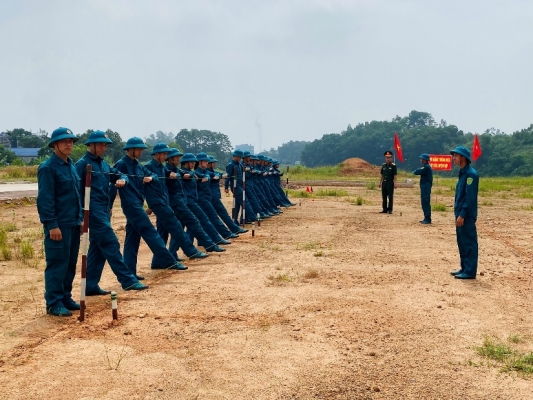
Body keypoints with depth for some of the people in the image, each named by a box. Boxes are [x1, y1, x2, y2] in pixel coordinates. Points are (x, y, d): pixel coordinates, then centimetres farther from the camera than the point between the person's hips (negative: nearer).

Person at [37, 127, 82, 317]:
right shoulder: (48, 167, -11)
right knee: (57, 264, -4)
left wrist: (80, 218, 16)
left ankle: (65, 298, 22)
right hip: (59, 225, -8)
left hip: (74, 223, 8)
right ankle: (53, 303, 3)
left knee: (70, 263, 12)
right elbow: (45, 199, -15)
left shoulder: (71, 165, 14)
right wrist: (52, 225, -19)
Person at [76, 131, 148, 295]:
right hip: (93, 211, -9)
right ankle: (128, 280, -8)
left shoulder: (103, 163, 14)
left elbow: (119, 175, 20)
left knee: (97, 248, 10)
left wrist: (122, 179, -6)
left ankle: (91, 286, 15)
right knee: (111, 244, -9)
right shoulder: (83, 164, -9)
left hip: (104, 210, 9)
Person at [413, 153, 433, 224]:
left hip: (426, 188, -11)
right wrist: (418, 170, 0)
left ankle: (428, 219, -8)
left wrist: (416, 170, 2)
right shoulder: (426, 167, 18)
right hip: (425, 188, 11)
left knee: (426, 203, -9)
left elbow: (416, 172, -18)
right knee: (424, 203, 14)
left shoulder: (426, 167, -16)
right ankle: (426, 218, 19)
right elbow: (417, 172, 19)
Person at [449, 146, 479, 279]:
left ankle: (470, 271, 1)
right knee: (462, 243, 14)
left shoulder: (471, 174, -16)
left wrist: (462, 215, -21)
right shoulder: (462, 173, 14)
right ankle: (464, 268, 23)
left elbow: (470, 197, -20)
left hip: (466, 215, -10)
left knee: (469, 243, -4)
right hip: (461, 214, 10)